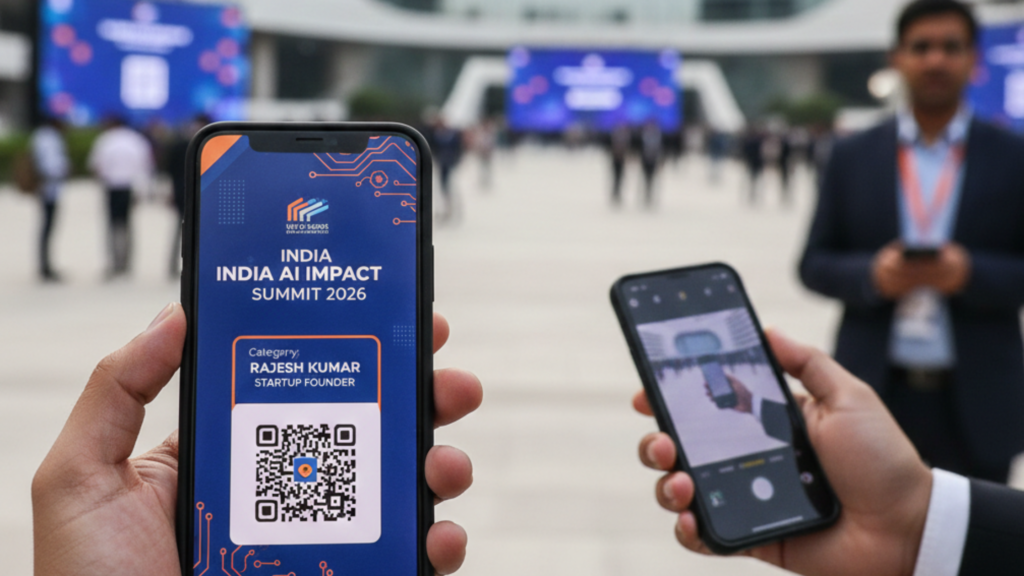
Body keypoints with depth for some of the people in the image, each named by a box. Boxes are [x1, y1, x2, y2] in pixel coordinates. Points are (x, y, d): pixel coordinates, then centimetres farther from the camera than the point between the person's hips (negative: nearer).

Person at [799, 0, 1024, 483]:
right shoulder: (852, 156, 6)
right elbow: (814, 265, 5)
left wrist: (971, 273, -17)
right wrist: (873, 274, -14)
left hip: (978, 405, 0)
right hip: (875, 395, 0)